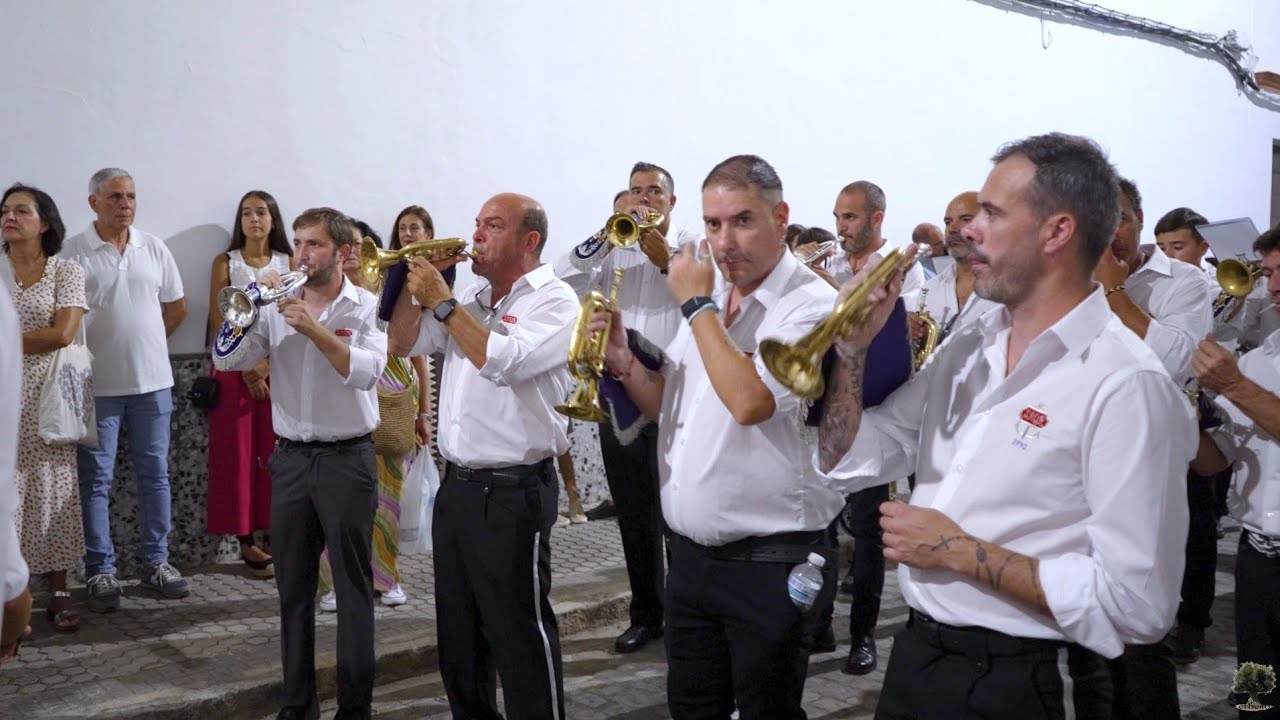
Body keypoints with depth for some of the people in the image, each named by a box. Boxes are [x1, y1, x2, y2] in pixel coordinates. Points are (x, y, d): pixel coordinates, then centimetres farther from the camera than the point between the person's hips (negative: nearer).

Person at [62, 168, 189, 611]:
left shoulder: (154, 249, 7)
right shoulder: (75, 253, -4)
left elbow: (177, 308, 15)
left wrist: (143, 341, 11)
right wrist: (110, 343, -6)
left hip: (153, 380, 4)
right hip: (97, 385, -3)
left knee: (155, 474, 9)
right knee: (95, 480, 3)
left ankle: (156, 561, 20)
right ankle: (100, 571, 11)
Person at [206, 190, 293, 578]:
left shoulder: (289, 263, 8)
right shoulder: (225, 263, 4)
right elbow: (219, 323, -2)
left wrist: (269, 366, -8)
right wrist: (249, 369, -10)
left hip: (281, 367, 1)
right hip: (235, 367, -1)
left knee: (277, 454, 0)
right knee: (238, 454, -1)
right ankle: (246, 541, 4)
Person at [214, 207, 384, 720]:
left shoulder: (367, 307, -5)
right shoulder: (277, 306, 6)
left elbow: (367, 372, -19)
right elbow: (225, 359, -1)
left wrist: (315, 330, -24)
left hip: (348, 457, -4)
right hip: (291, 458, 4)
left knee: (353, 586, 2)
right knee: (293, 586, 11)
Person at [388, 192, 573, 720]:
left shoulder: (554, 300, -9)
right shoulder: (471, 298, 13)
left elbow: (504, 361, -25)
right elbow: (402, 345, 14)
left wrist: (442, 301, -18)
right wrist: (414, 281, 3)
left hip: (513, 493, -8)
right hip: (455, 485, 8)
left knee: (520, 636, 0)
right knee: (457, 632, 17)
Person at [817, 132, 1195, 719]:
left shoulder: (1126, 385, -19)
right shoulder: (969, 347, 4)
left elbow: (1135, 603, -24)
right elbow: (849, 460, 8)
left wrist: (959, 551, -19)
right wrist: (852, 346, -6)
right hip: (911, 655, 7)